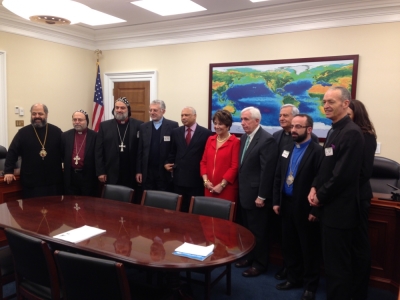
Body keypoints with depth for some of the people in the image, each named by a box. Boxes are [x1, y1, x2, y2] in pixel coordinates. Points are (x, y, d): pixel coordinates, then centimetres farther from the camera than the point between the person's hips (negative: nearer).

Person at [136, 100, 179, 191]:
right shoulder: (144, 127, 7)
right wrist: (138, 171, 4)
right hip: (147, 172, 3)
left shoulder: (173, 126, -3)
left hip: (165, 171, -3)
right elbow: (140, 151, 8)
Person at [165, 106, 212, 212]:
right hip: (179, 177, 4)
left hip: (196, 178, -3)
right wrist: (168, 163, 2)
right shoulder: (175, 132, 10)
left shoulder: (206, 133, -4)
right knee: (180, 209, 11)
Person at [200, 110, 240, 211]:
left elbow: (234, 167, -10)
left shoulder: (235, 142, -6)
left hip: (226, 189, -5)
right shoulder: (210, 139, 11)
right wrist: (205, 180, -2)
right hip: (210, 188, 5)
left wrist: (221, 185, -12)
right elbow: (203, 161, 11)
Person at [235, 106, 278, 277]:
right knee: (248, 229, 19)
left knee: (258, 231, 6)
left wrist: (262, 196, -18)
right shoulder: (244, 138, 10)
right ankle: (250, 257, 35)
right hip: (245, 193, 8)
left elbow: (267, 170, -19)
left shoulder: (267, 140, -17)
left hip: (257, 195, -8)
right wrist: (240, 189, 12)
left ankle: (260, 263, 22)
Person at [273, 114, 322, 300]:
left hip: (305, 207, -7)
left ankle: (310, 285, 26)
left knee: (309, 248, 9)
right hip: (286, 204, 7)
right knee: (289, 245, 16)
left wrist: (314, 210, -17)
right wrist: (276, 201, 7)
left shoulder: (317, 151, -13)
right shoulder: (287, 150, 10)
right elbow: (278, 177, 11)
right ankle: (294, 278, 34)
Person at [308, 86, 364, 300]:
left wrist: (320, 196, -12)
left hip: (340, 210, -10)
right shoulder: (334, 131, 12)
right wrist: (315, 188, 2)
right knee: (331, 260, 20)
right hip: (329, 207, 10)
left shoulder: (351, 132, -18)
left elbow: (343, 174, -23)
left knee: (338, 264, 2)